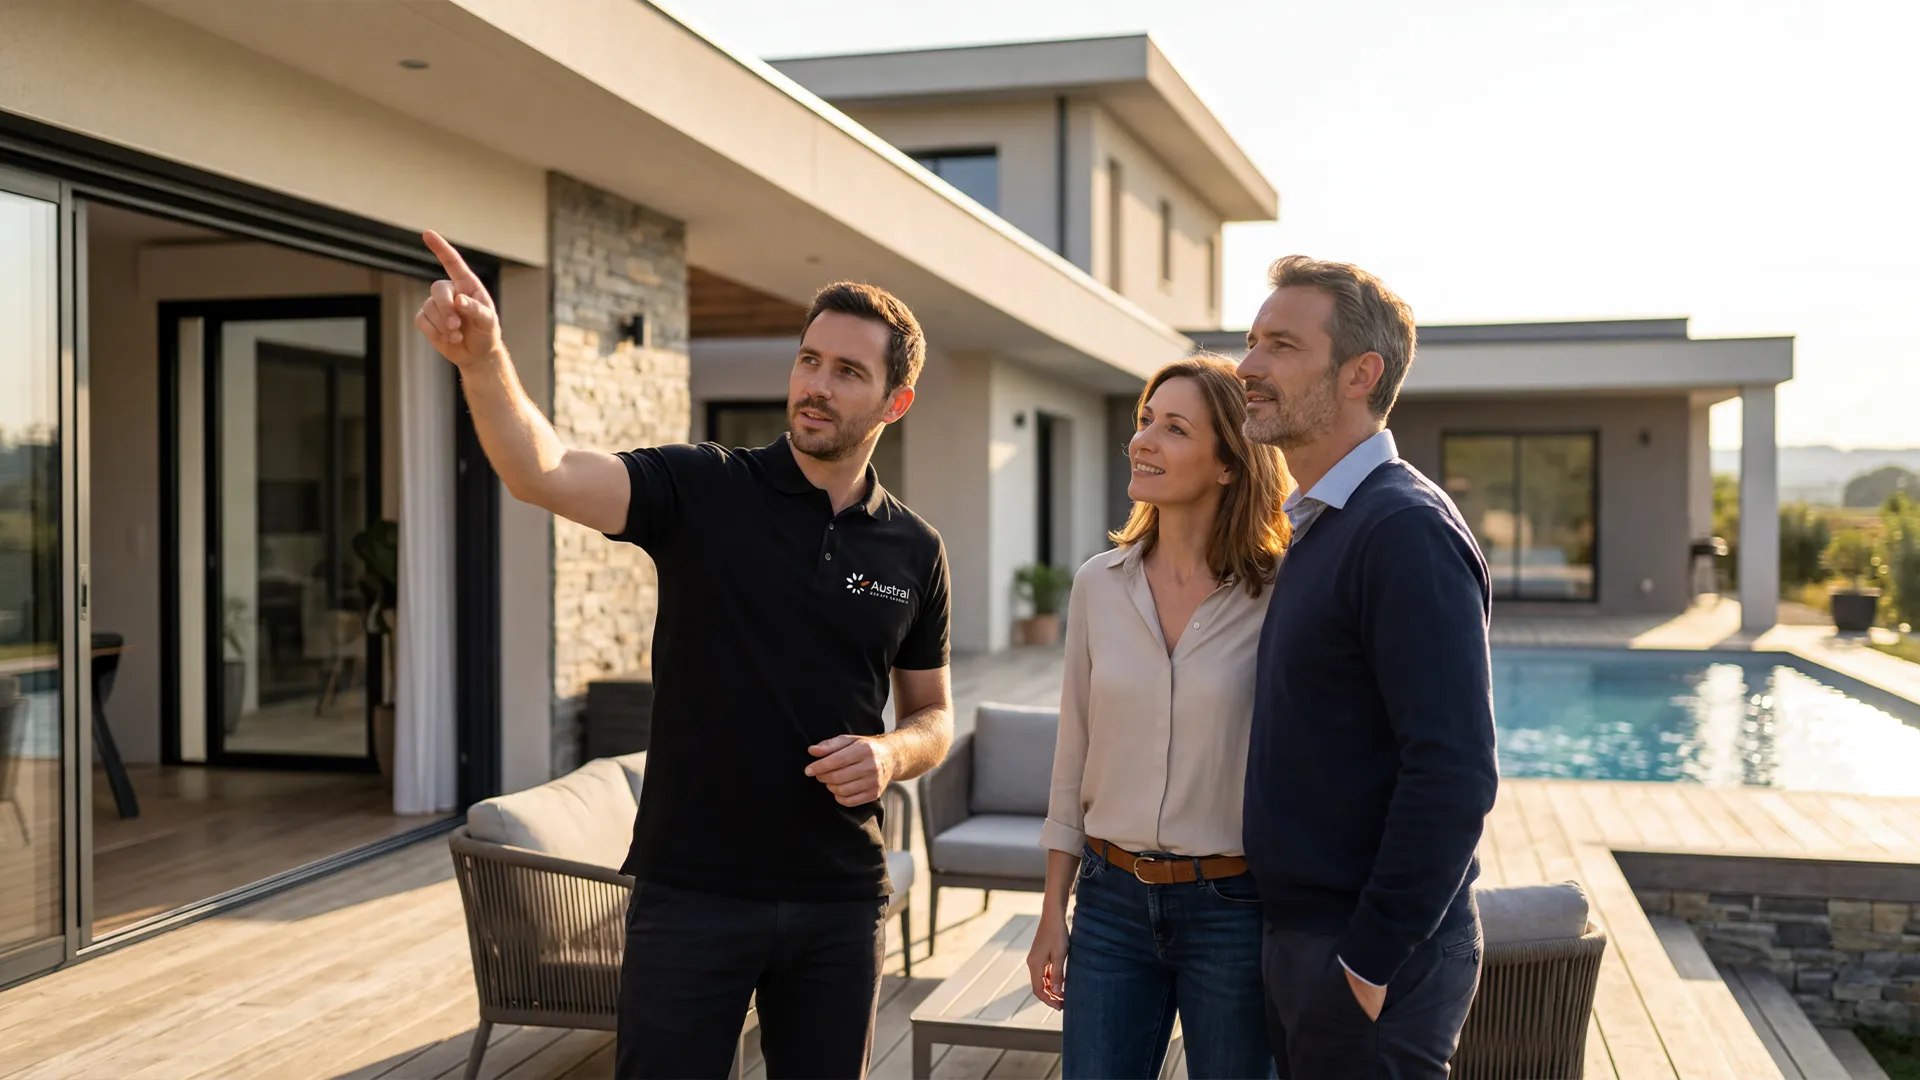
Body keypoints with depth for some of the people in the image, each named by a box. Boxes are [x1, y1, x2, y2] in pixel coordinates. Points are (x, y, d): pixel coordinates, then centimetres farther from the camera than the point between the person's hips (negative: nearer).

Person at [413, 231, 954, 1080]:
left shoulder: (913, 551, 3)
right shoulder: (703, 491, -6)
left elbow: (933, 714, 13)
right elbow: (545, 473, -23)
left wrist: (892, 754, -9)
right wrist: (481, 358, -41)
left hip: (839, 902, 3)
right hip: (692, 890, -3)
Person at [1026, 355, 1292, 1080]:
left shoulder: (1275, 595, -9)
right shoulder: (1098, 586, 1)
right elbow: (1074, 761, 7)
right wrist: (1053, 913, 7)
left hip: (1232, 907, -3)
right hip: (1112, 898, 3)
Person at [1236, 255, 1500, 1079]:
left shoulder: (1405, 531, -18)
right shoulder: (1318, 525, 11)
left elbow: (1453, 775, -24)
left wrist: (1371, 961, -20)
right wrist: (1298, 944, 14)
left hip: (1369, 956, -9)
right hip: (1300, 935, 9)